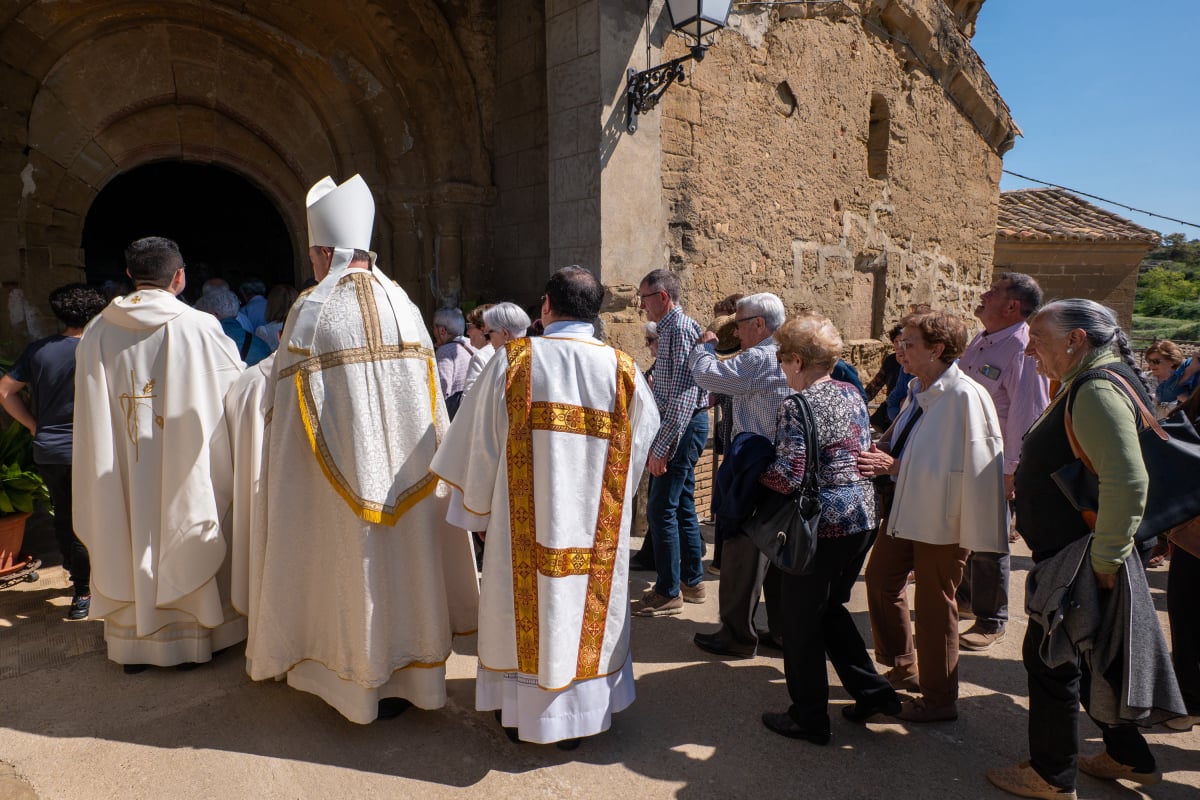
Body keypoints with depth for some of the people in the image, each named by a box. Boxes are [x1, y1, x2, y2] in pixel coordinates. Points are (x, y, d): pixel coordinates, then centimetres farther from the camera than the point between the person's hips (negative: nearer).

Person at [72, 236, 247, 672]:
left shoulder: (97, 332, -2)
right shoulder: (199, 327, -14)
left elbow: (90, 417, 4)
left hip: (122, 475, 3)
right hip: (186, 471, -3)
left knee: (129, 540, 14)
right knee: (185, 543, 11)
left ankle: (133, 641, 27)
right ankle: (192, 636, 22)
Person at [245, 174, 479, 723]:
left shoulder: (312, 311, -10)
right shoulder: (403, 304, 2)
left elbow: (289, 405, -9)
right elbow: (430, 394, 5)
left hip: (341, 474, -4)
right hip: (404, 468, 4)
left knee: (353, 561, 9)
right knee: (403, 553, 14)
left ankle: (363, 681, 22)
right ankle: (410, 672, 26)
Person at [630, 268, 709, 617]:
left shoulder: (681, 329, -16)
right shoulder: (669, 328, 15)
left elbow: (683, 395, -23)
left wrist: (661, 446, -24)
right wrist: (656, 439, 20)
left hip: (683, 426, -10)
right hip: (680, 426, 10)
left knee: (661, 508, -5)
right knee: (682, 505, 16)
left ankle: (668, 593, 5)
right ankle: (692, 580, 27)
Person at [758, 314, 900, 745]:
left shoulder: (797, 406, -18)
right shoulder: (852, 394, 7)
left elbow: (789, 476, -22)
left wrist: (753, 471, -5)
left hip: (822, 525, -8)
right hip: (863, 518, 8)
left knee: (800, 620, 9)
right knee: (830, 608, 25)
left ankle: (810, 718, 21)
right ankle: (872, 691, 29)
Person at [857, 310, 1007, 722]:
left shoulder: (965, 396, -21)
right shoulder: (918, 390, 5)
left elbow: (979, 467, -23)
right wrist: (887, 461, -5)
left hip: (943, 519, -9)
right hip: (906, 510, 9)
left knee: (934, 609, 7)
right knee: (881, 580, 19)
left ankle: (939, 700, 28)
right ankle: (902, 669, 40)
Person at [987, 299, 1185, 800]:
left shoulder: (1098, 390, -22)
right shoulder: (1085, 385, 11)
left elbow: (1128, 482, -31)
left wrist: (1103, 557, -23)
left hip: (1080, 561, -10)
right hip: (1067, 556, 10)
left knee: (1051, 659, 3)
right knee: (1089, 660, 22)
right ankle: (1130, 758, 38)